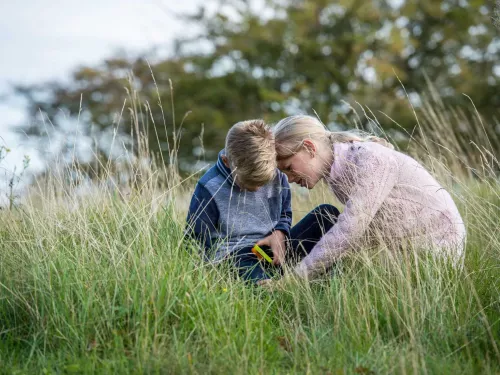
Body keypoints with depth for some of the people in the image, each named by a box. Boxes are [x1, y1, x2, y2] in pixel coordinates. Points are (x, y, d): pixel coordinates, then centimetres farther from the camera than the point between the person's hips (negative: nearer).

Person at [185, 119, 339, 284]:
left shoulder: (276, 176, 3)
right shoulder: (209, 188, -10)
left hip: (275, 250, 6)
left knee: (327, 213, -10)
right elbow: (198, 240, -4)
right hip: (236, 256, -6)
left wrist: (279, 234, -2)